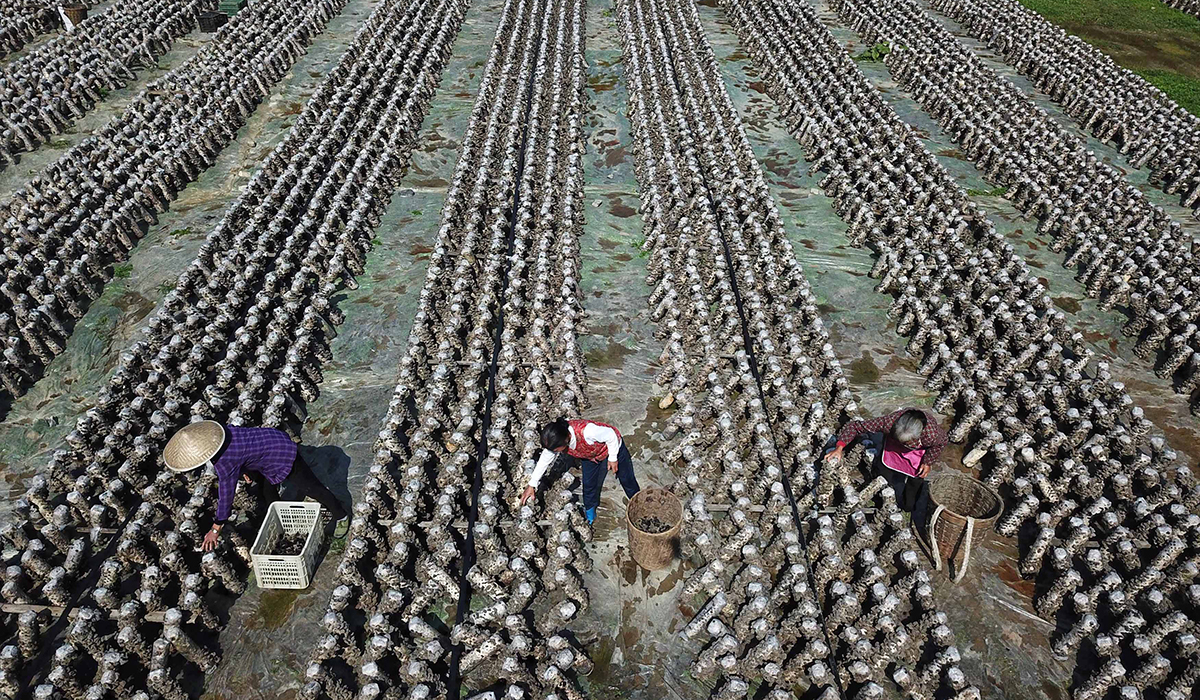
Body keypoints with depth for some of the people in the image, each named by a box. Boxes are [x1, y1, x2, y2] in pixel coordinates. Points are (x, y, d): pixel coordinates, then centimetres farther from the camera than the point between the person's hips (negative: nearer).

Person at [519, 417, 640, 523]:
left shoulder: (587, 432, -49)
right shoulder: (555, 441, -29)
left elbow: (611, 435, -32)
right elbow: (544, 460, -11)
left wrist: (613, 458, -19)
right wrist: (531, 485, -7)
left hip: (613, 447, -4)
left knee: (626, 479, 13)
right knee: (589, 484, 10)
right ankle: (589, 514, 37)